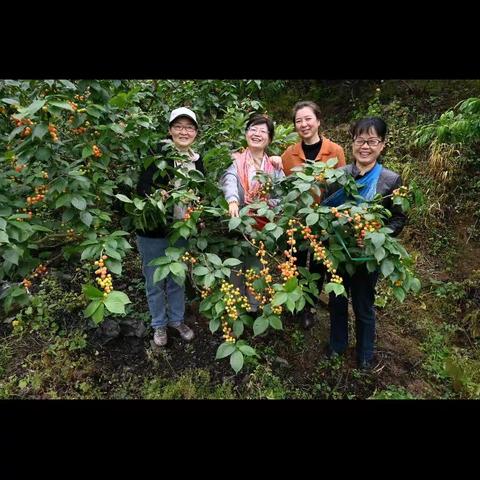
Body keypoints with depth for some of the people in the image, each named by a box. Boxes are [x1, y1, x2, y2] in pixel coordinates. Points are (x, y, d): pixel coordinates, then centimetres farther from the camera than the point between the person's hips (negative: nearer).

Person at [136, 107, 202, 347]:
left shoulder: (197, 160, 6)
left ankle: (177, 319, 39)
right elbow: (142, 188, -20)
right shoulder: (158, 152, -12)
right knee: (155, 281, 11)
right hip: (153, 230, -4)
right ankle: (159, 324, 33)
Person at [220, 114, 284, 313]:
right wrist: (232, 201, -42)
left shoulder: (275, 166, 8)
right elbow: (229, 180, -21)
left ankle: (253, 310, 27)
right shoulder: (235, 160, 0)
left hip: (262, 227, 2)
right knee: (235, 270, 7)